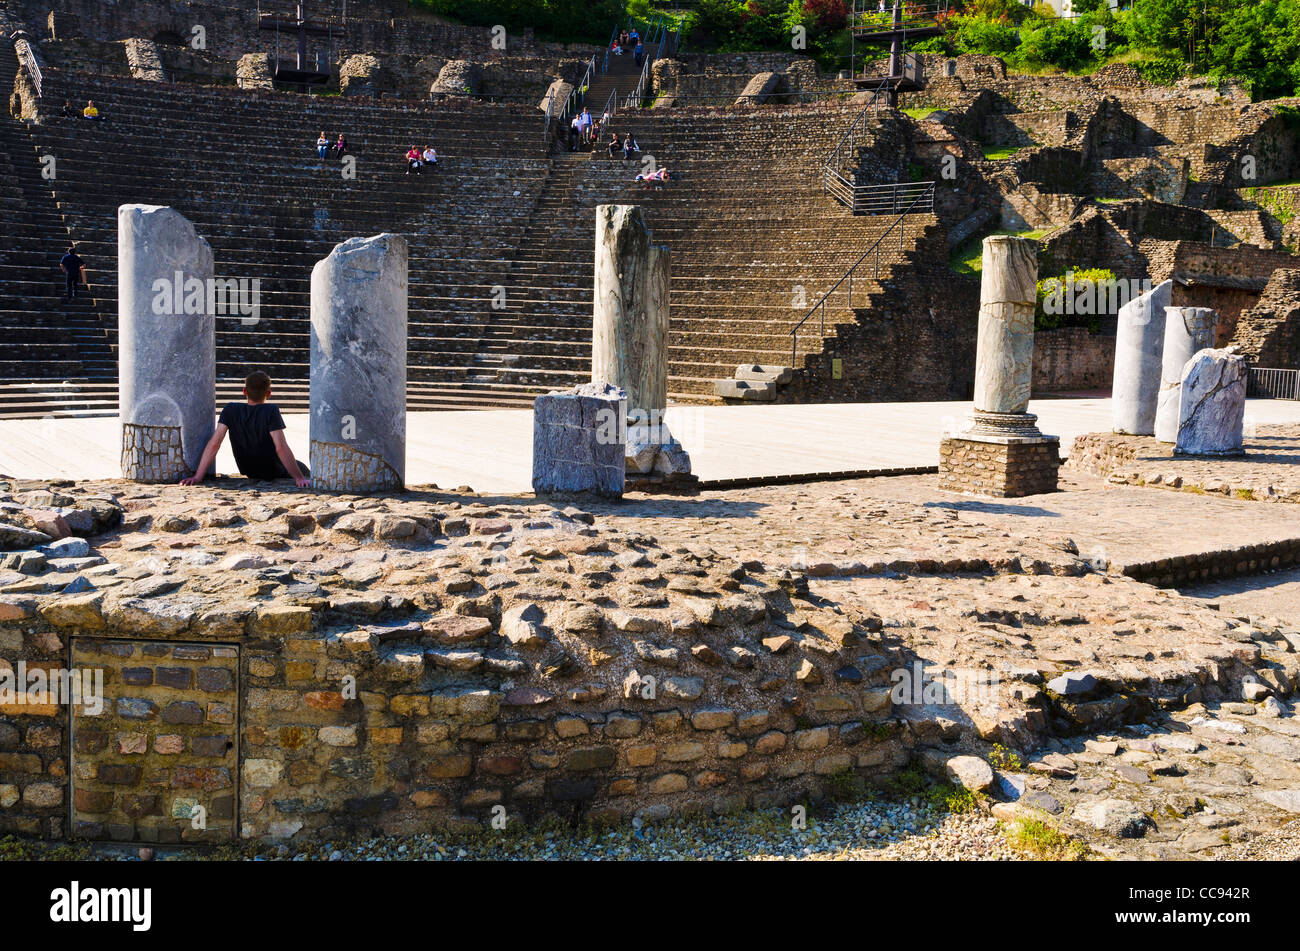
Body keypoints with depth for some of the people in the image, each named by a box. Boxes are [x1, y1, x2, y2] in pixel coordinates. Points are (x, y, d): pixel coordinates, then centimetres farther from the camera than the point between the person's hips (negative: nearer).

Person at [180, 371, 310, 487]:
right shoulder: (271, 411, -26)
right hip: (277, 473, -4)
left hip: (249, 473, 4)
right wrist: (299, 478, -29)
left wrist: (198, 477, -20)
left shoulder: (230, 410, -15)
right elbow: (281, 448, -32)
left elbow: (214, 444, -20)